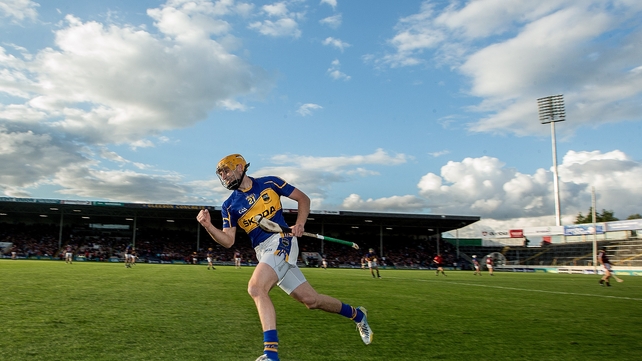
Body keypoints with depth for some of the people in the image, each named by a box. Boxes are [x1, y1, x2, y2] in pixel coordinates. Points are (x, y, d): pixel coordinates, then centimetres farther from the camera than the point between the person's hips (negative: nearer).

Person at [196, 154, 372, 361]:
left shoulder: (269, 183, 2)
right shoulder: (229, 206, 11)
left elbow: (303, 198, 8)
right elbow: (228, 241, 4)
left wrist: (300, 223, -7)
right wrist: (208, 226, -12)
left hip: (281, 241, -4)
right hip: (263, 253, 5)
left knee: (256, 288, -27)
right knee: (310, 299, 4)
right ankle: (356, 314, 28)